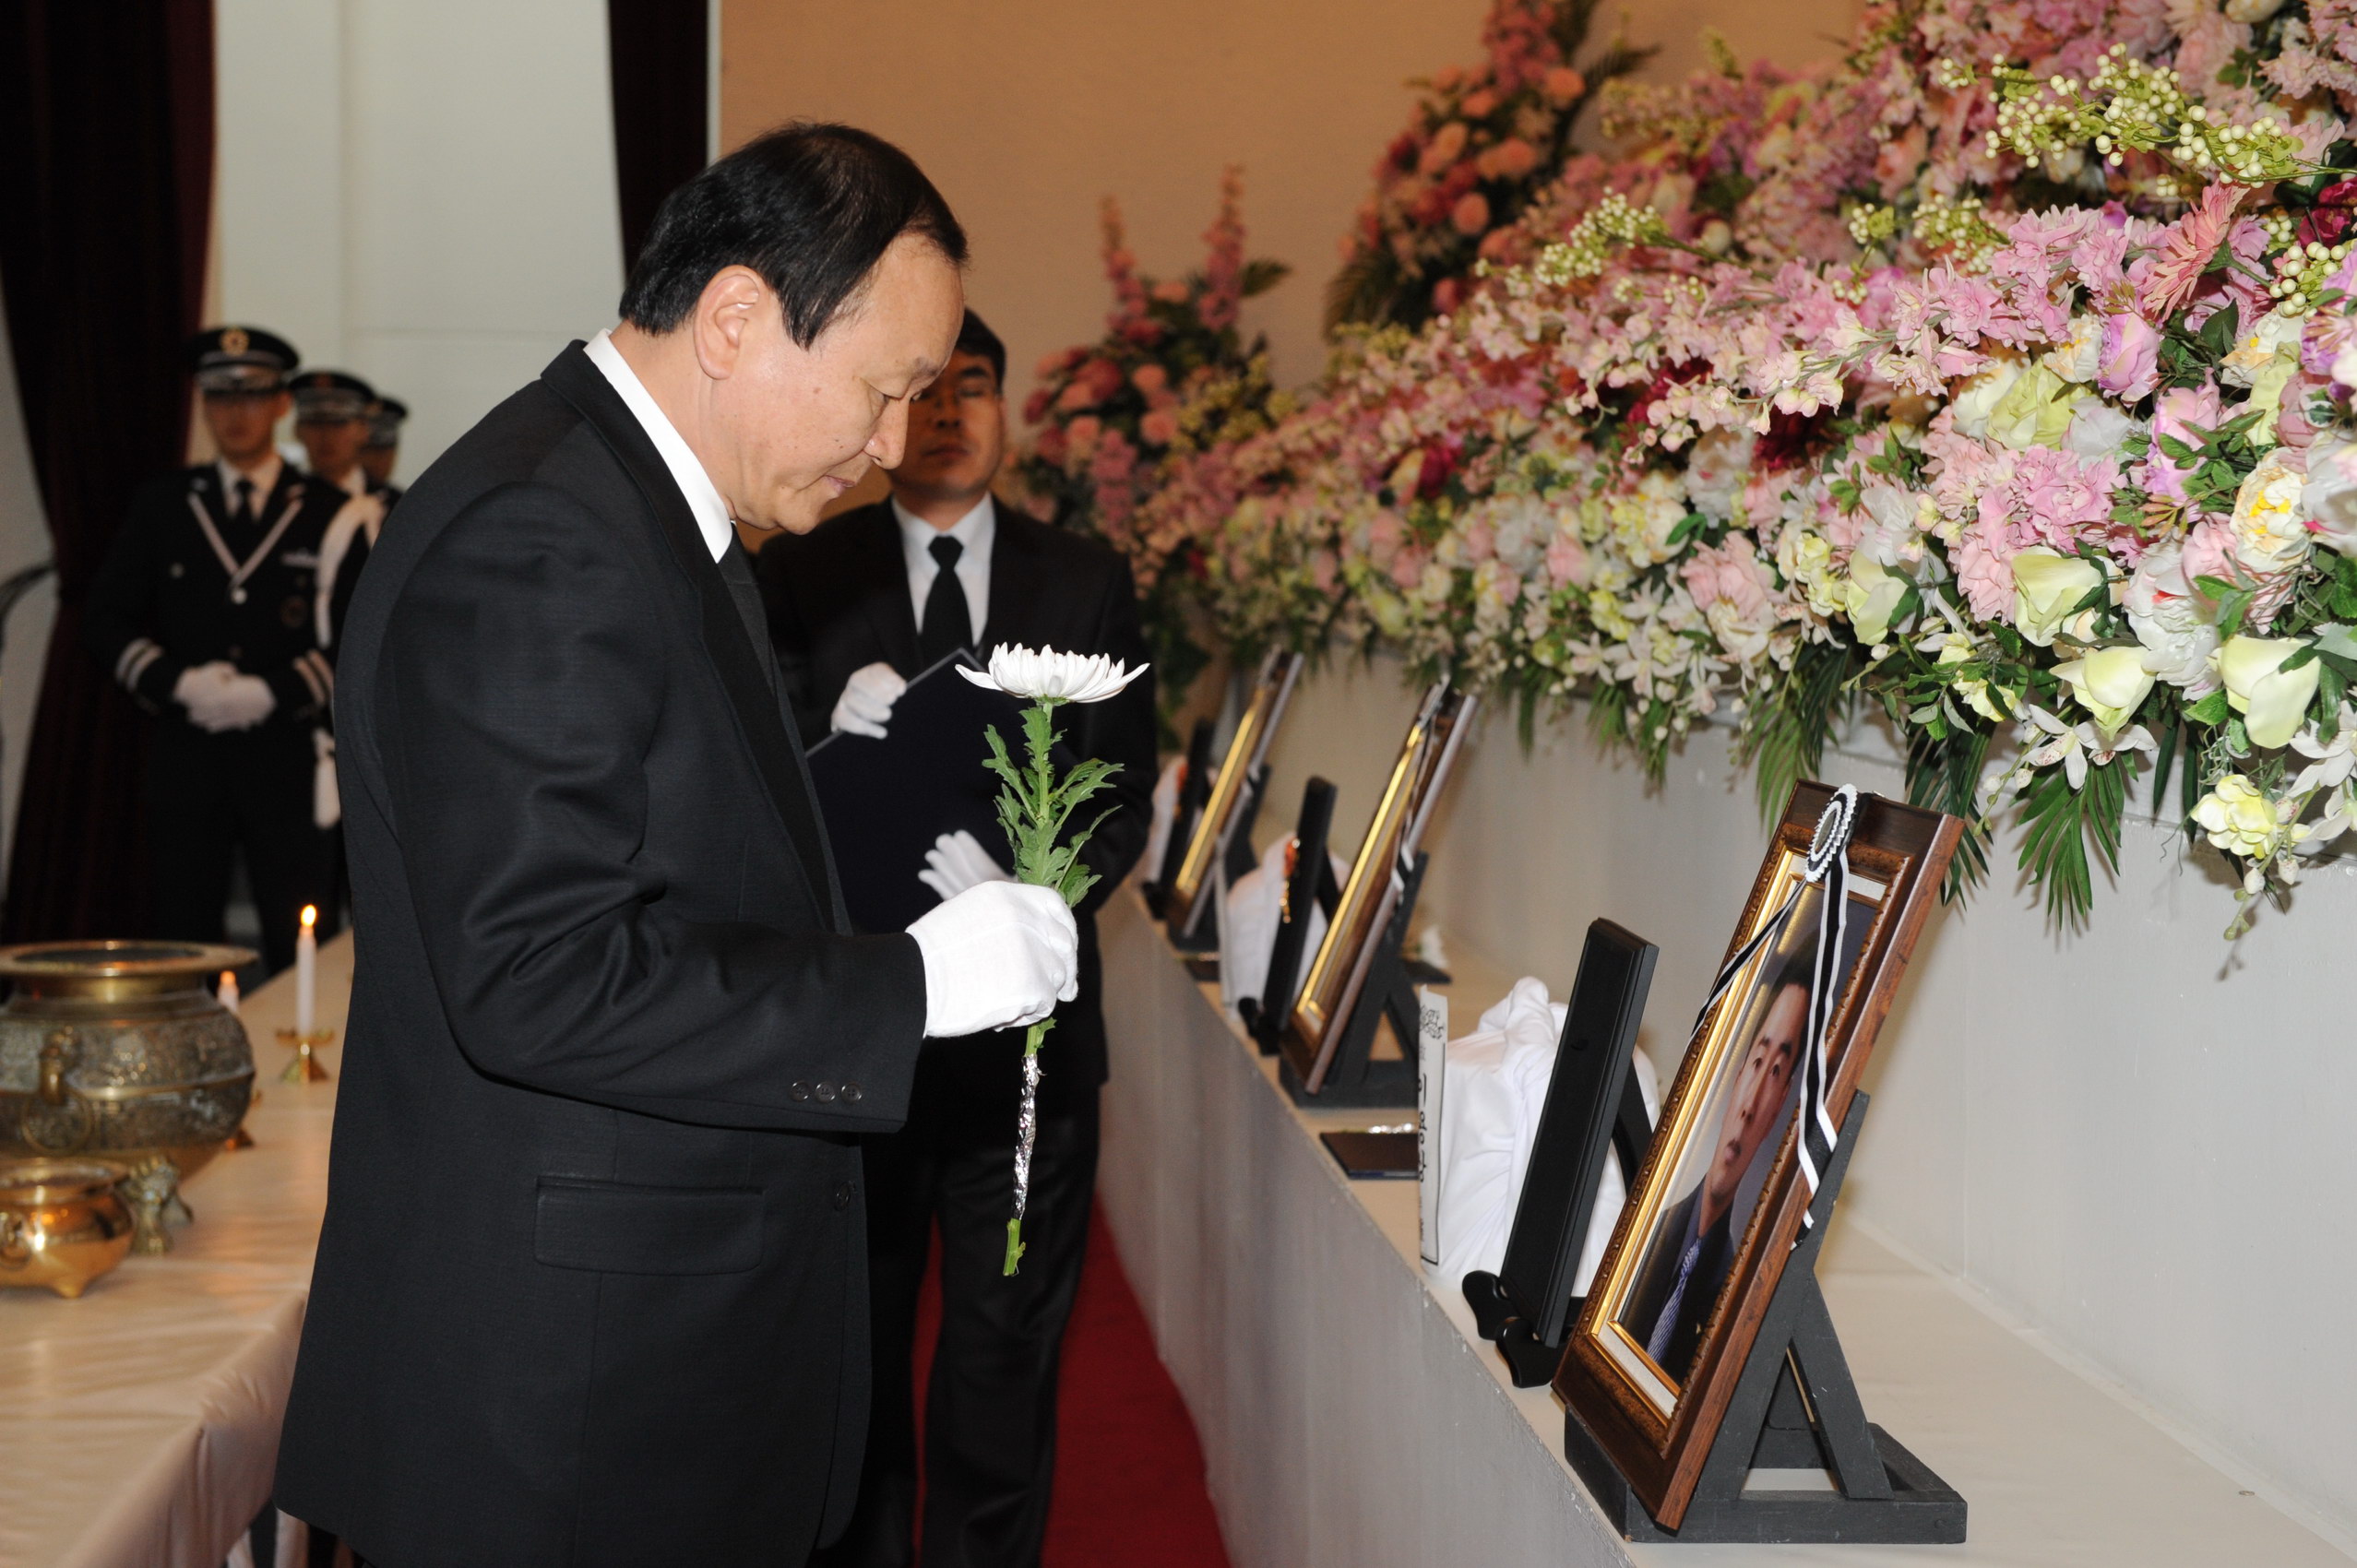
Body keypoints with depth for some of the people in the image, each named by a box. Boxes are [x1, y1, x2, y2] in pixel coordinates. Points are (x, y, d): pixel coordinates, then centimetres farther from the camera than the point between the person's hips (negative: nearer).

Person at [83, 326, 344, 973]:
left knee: (301, 954, -4)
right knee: (181, 943, 2)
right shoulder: (161, 506, 12)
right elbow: (105, 619, 9)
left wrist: (273, 693, -11)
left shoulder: (328, 514, 8)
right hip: (186, 758, 2)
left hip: (287, 757, -1)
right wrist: (178, 684, -8)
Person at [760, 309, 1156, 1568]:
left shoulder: (1085, 584, 7)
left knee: (1006, 1360, 6)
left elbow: (1122, 800, 1)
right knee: (854, 1356, 11)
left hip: (1024, 1024, 1)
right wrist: (831, 737, -26)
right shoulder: (800, 576, 3)